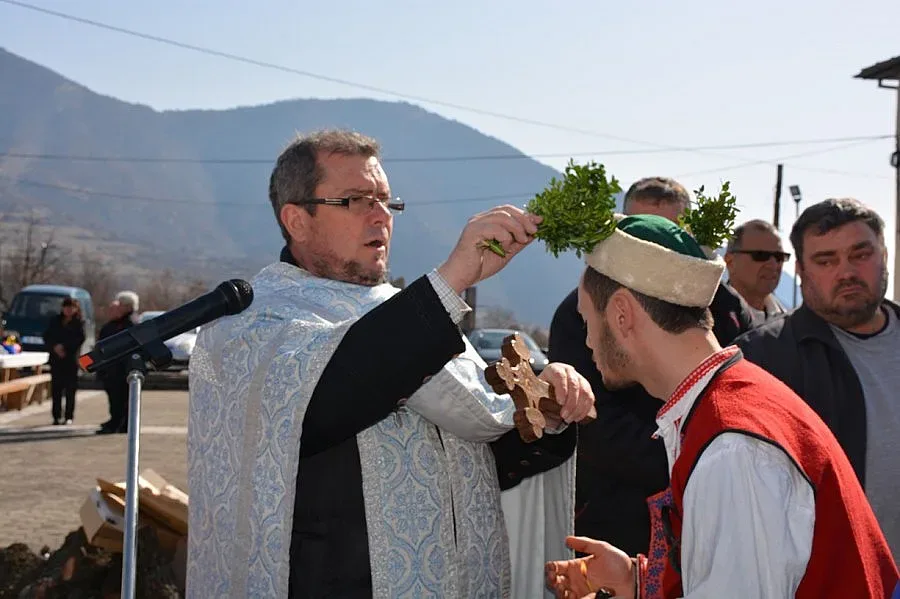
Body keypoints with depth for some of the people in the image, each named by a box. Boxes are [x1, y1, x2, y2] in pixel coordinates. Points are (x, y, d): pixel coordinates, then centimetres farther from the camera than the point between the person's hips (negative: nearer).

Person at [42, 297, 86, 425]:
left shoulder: (79, 322, 2)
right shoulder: (55, 321, 12)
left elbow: (80, 339, -8)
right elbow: (47, 337, 8)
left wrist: (64, 347, -15)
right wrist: (55, 347, -10)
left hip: (71, 358, -3)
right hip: (56, 359, 3)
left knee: (70, 389, -2)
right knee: (56, 388, 1)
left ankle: (69, 417, 2)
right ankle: (57, 416, 5)